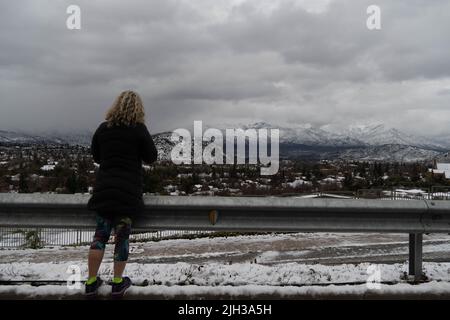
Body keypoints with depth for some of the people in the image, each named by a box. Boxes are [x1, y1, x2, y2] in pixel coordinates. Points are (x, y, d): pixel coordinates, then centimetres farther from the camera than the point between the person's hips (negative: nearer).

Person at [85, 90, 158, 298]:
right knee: (122, 235, 7)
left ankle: (91, 282, 18)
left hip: (103, 188, 3)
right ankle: (118, 283, 19)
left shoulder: (103, 128, 5)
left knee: (100, 234, 12)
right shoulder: (139, 129, -6)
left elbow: (95, 157, 14)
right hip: (128, 190, -3)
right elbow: (151, 158, 0)